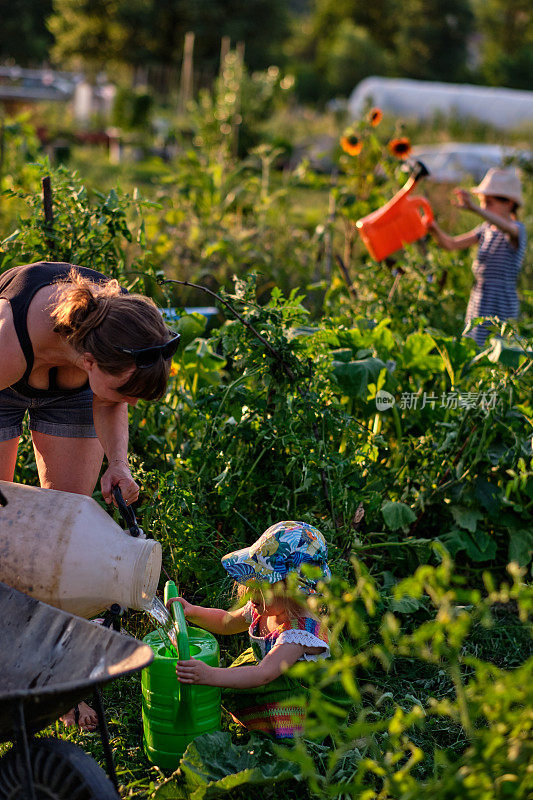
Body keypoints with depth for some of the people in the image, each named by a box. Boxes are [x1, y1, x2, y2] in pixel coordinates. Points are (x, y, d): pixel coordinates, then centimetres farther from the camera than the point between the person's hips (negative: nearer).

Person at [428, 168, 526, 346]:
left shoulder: (518, 230, -11)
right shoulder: (487, 228, 11)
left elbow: (508, 228, -36)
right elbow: (451, 244, 7)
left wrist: (474, 208, -52)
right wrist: (434, 229, -16)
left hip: (500, 307, -8)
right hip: (478, 303, 8)